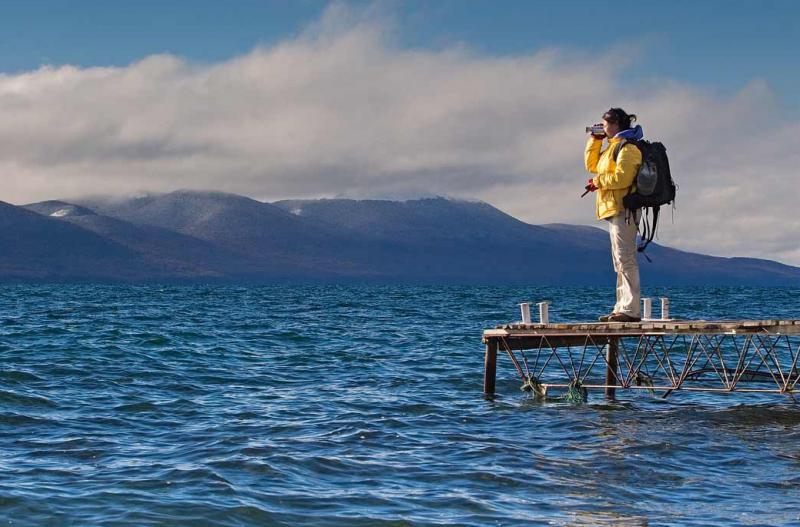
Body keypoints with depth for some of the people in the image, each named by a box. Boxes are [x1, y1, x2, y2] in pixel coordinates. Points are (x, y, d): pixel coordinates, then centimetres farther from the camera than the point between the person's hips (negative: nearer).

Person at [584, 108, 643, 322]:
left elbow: (622, 178, -22)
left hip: (622, 210, -11)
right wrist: (594, 140, 22)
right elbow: (591, 165, 29)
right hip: (615, 210, 11)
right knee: (620, 261, 11)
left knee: (625, 260, -13)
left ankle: (631, 310, -15)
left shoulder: (627, 147, -11)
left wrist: (598, 182, -9)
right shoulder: (613, 147, 21)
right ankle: (622, 307, 14)